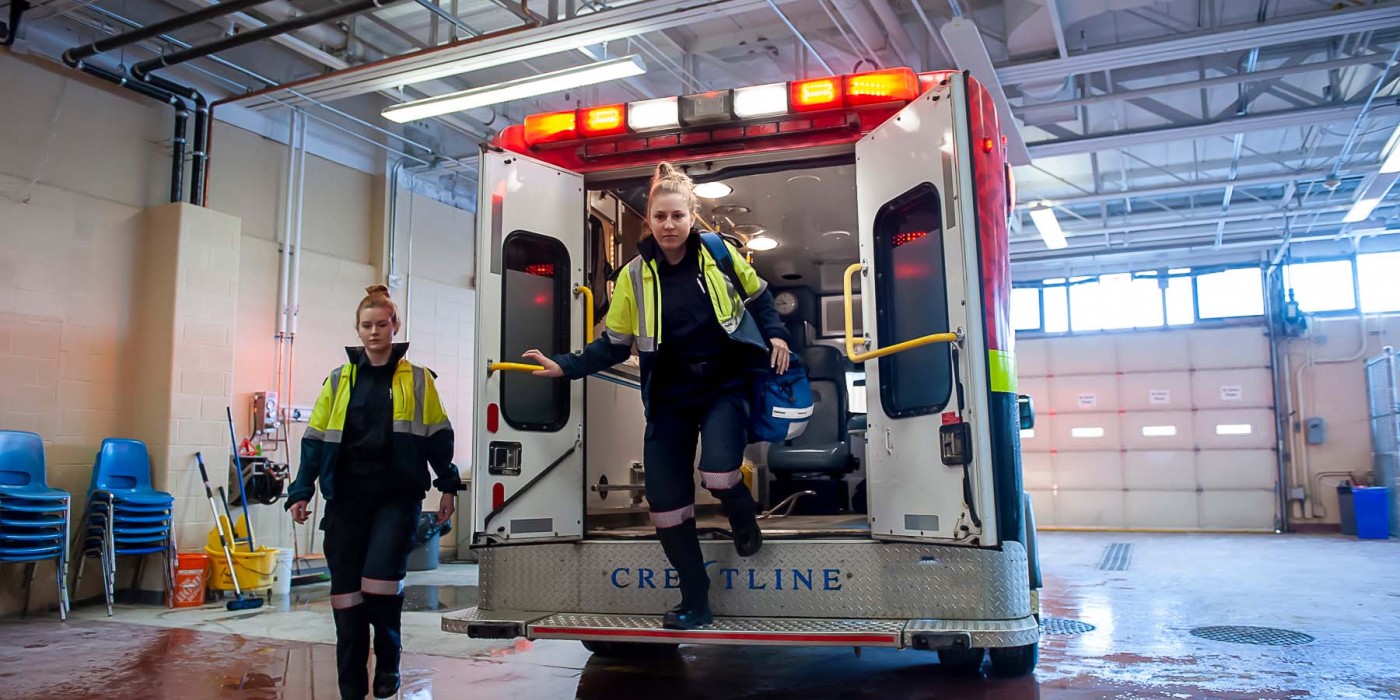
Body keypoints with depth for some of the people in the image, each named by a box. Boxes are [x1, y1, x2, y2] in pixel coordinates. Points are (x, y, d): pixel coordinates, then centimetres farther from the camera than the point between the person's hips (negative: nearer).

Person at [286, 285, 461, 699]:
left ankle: (388, 661, 10)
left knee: (380, 577, -16)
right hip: (347, 497, 3)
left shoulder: (417, 380, 5)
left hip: (397, 495, -3)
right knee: (346, 588, 3)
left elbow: (438, 438, 7)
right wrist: (301, 491, 2)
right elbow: (316, 440, 9)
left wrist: (448, 487, 3)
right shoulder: (339, 381, 11)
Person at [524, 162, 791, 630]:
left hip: (725, 384, -2)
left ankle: (745, 522, 13)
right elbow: (614, 345, 2)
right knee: (664, 497, -1)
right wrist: (565, 366, -8)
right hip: (670, 397, 2)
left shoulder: (719, 253, -4)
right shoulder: (634, 275, -2)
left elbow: (758, 296, 13)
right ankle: (695, 601, 18)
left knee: (718, 470, -26)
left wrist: (775, 334, 0)